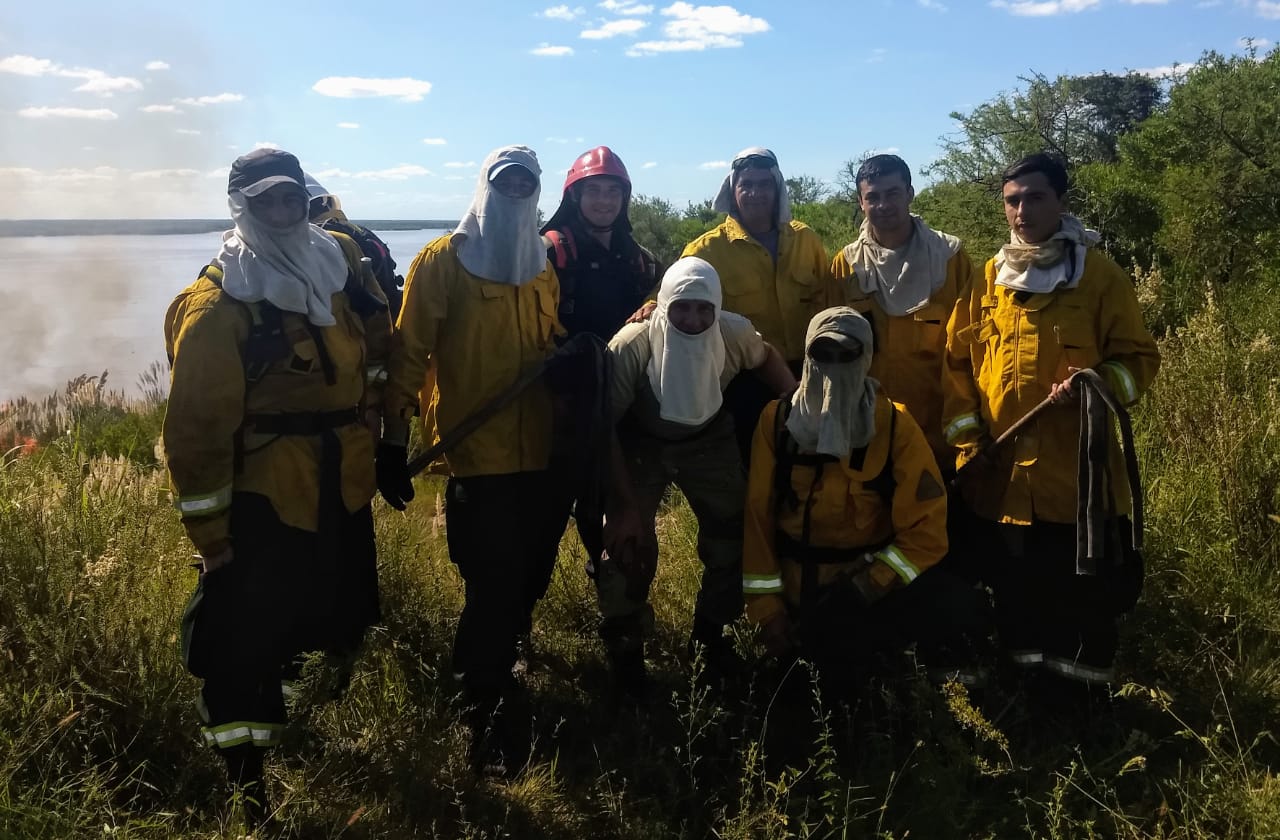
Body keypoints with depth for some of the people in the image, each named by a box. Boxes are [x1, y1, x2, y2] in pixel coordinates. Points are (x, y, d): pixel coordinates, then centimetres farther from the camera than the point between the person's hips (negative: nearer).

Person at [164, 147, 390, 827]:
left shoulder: (339, 263, 3)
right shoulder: (216, 305, -16)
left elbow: (376, 347, 16)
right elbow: (197, 426, -16)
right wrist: (207, 526, -14)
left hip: (344, 488, 6)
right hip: (263, 502, -6)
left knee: (343, 617, 20)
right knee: (246, 642, 0)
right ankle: (246, 786, 14)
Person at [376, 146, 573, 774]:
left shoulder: (543, 269, 12)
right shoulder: (442, 262, -4)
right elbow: (409, 352, -8)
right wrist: (395, 439, -12)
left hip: (540, 456, 6)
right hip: (477, 457, -6)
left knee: (528, 582, 16)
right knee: (493, 589, -3)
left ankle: (492, 672, 41)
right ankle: (486, 714, 15)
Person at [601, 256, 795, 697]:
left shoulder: (733, 333, -24)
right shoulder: (632, 345, -33)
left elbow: (766, 357, 2)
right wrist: (626, 503, -25)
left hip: (709, 439, 3)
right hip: (641, 444, -3)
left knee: (735, 534, 2)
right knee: (626, 544, -13)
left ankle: (709, 634, 28)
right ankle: (625, 646, 14)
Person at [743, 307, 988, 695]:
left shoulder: (895, 426, -7)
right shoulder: (778, 420, -3)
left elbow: (926, 531, -10)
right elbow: (758, 514, 0)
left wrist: (863, 587, -20)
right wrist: (766, 606, -3)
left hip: (873, 579, -1)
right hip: (804, 590, 1)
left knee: (963, 610, -26)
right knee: (838, 677, -18)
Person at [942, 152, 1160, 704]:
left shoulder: (1100, 275, -1)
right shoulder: (986, 280, 8)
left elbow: (1139, 359, -1)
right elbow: (957, 364, 9)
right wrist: (967, 443, 1)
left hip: (1079, 473, -3)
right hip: (1001, 475, 3)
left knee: (1086, 598, 6)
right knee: (1015, 597, 15)